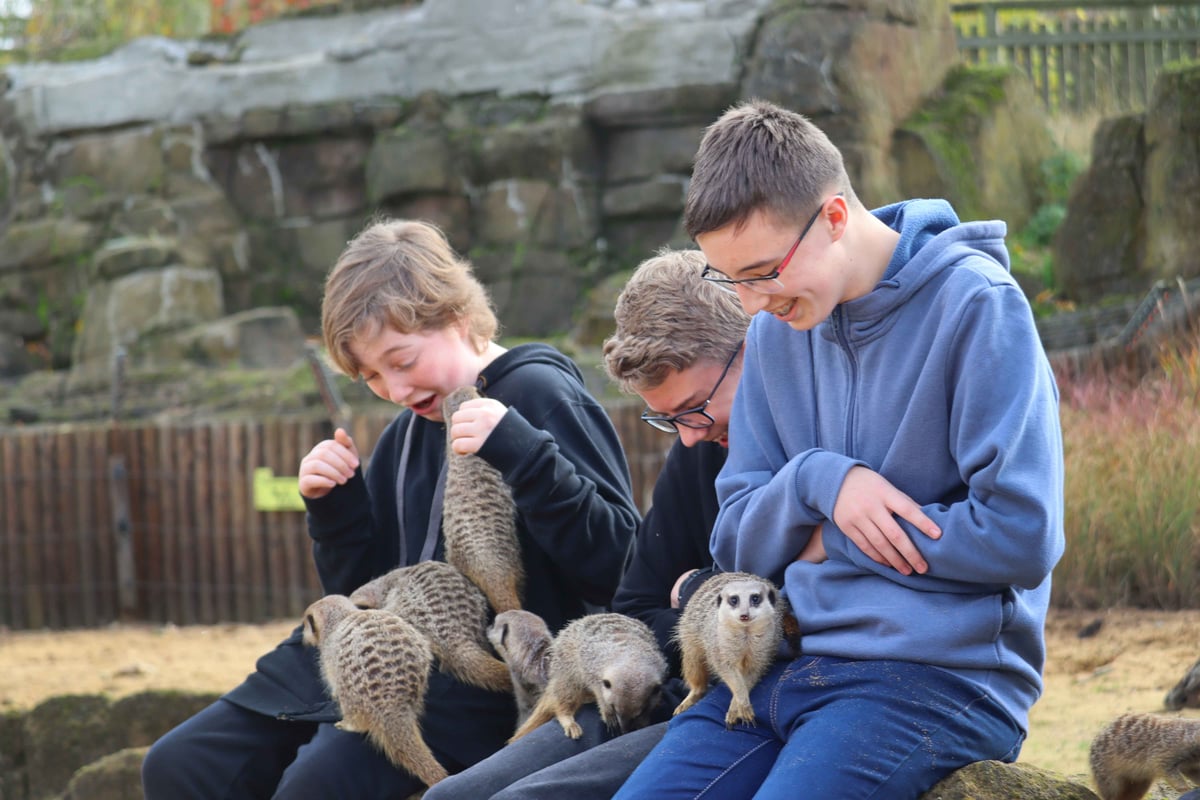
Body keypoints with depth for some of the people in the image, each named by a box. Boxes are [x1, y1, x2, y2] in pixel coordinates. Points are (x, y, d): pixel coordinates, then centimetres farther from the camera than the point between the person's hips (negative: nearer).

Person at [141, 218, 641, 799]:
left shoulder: (539, 396, -6)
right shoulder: (409, 429, 16)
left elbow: (618, 565, -16)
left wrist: (520, 452, -25)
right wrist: (333, 506, 3)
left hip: (479, 681, -8)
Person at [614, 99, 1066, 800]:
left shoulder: (976, 307, -9)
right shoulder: (779, 329, 12)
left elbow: (1021, 538, -16)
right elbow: (737, 543, 14)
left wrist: (829, 541, -6)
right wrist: (816, 482, -8)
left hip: (939, 677, -6)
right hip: (786, 665, 6)